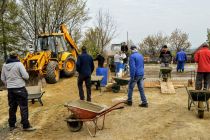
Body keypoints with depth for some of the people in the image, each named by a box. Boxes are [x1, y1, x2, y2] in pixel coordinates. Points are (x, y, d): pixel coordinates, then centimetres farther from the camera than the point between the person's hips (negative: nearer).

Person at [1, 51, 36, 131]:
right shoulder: (19, 64, -12)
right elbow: (26, 76, -16)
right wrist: (23, 76, 7)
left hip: (10, 89, 6)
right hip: (19, 88, -6)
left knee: (12, 107, 15)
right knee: (23, 107, 0)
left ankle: (11, 125, 24)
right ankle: (26, 126, 3)